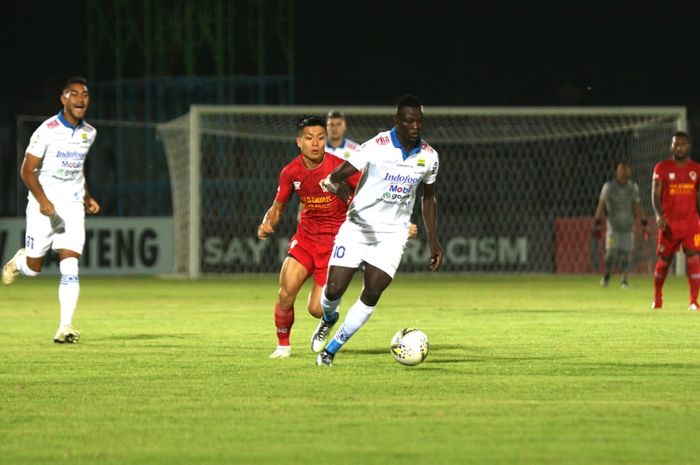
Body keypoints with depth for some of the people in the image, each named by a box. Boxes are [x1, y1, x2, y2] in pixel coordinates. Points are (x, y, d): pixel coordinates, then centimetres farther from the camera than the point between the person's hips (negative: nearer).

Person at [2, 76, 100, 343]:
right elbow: (27, 170, -11)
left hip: (73, 205, 3)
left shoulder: (89, 133, 5)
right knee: (33, 268, 6)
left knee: (70, 267, -11)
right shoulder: (47, 130, -13)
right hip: (43, 204, -3)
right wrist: (42, 200, -22)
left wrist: (86, 197, 16)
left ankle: (65, 327, -14)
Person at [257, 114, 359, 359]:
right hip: (305, 237, 3)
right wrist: (267, 224, -12)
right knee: (286, 294, -16)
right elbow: (277, 207, 9)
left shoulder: (340, 167, -16)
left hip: (335, 241, -3)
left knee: (317, 309, -9)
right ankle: (283, 345, 9)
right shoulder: (291, 172, -3)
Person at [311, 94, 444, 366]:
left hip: (392, 234, 3)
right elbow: (334, 176, -20)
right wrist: (335, 184, -46)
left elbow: (428, 196, 16)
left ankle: (331, 349, 6)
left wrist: (433, 241, 12)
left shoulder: (428, 156, -1)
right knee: (334, 289, -7)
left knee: (372, 295, -10)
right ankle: (329, 319, 32)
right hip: (358, 227, -3)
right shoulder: (377, 147, -15)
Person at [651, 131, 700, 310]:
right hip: (669, 224, -1)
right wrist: (659, 215, -19)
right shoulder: (662, 168, 0)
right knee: (663, 260, 8)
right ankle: (657, 298, 29)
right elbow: (656, 194, -3)